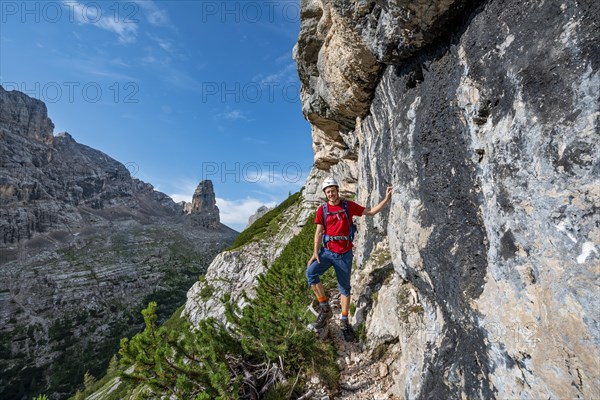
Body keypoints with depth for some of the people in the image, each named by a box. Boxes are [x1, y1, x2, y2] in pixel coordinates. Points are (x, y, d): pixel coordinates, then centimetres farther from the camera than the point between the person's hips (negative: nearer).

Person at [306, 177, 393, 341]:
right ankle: (325, 308, -9)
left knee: (345, 287, 11)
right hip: (327, 251, 0)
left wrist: (386, 199, -4)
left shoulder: (349, 205, 0)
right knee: (310, 273, -24)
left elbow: (371, 211, 5)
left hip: (344, 254, 0)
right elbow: (319, 231, -1)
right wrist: (315, 252, -10)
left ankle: (344, 321, 29)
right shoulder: (322, 209, -1)